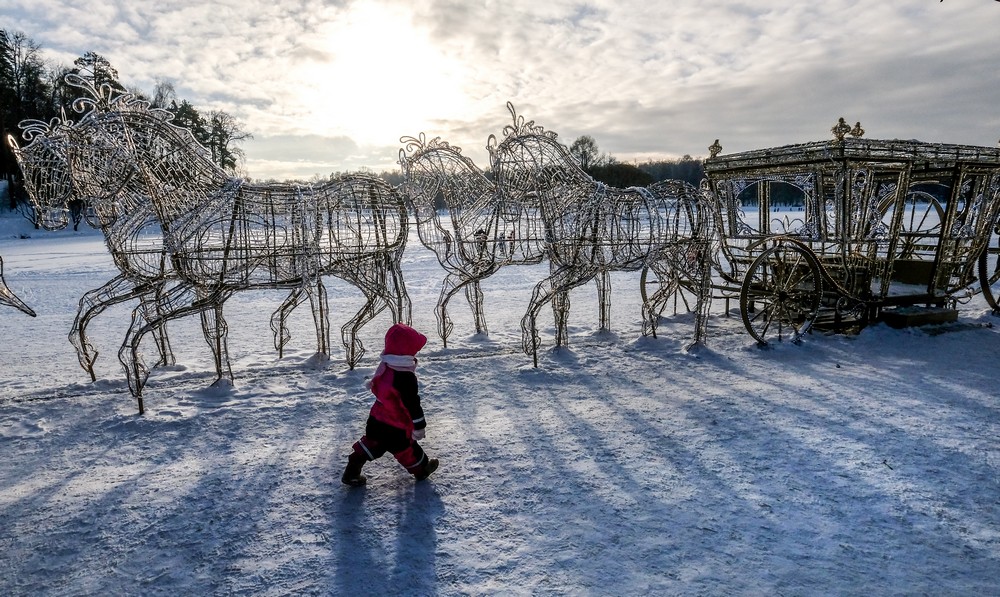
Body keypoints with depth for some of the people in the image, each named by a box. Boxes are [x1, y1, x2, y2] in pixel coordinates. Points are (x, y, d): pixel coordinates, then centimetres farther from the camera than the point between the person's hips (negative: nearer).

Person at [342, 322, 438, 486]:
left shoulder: (384, 368, -3)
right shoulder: (406, 378, -28)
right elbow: (412, 405, -23)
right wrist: (419, 426, -14)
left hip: (376, 420, 7)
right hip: (396, 429, -7)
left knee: (370, 444, 19)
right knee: (406, 450, 14)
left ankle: (351, 472, 24)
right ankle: (422, 469, 35)